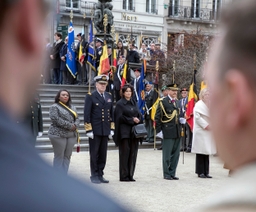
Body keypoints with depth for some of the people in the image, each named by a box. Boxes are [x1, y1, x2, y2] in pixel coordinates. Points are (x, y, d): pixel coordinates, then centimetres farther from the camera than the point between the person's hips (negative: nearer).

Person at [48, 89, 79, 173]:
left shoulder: (72, 107, 18)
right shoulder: (55, 107, -3)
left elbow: (77, 118, 14)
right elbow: (56, 119, -16)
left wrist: (75, 125, -9)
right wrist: (70, 125, -16)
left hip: (71, 135, 6)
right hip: (59, 135, -6)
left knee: (67, 156, 6)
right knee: (59, 156, -3)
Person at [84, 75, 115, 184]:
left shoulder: (109, 96, 12)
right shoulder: (90, 96, -4)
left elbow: (111, 113, 15)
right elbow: (86, 114, -8)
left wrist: (112, 129, 10)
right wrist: (89, 130, -13)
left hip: (105, 130, 5)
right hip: (95, 130, -5)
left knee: (103, 154, 8)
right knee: (94, 154, 2)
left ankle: (100, 175, 17)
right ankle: (94, 176, 9)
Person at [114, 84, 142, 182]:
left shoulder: (134, 103, 17)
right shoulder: (120, 104, 1)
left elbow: (139, 115, 14)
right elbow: (120, 117, -7)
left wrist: (138, 119, -8)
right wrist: (131, 120, -12)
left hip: (134, 131, 5)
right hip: (124, 132, -5)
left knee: (133, 153, 3)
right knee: (125, 152, -7)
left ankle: (130, 175, 8)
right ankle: (123, 176, -2)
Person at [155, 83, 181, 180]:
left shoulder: (177, 102, 15)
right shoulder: (163, 102, -5)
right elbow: (157, 118, -8)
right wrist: (159, 130, -12)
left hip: (177, 132, 6)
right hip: (168, 132, -6)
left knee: (176, 154, 9)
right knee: (167, 154, 0)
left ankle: (172, 173, 17)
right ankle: (167, 174, 8)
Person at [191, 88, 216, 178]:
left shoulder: (210, 105, 16)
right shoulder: (198, 105, -8)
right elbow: (197, 117, -16)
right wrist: (205, 125, -18)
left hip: (208, 132, 7)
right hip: (200, 131, -7)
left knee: (207, 152, 7)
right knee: (200, 152, -4)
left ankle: (206, 172, 11)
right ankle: (200, 172, 2)